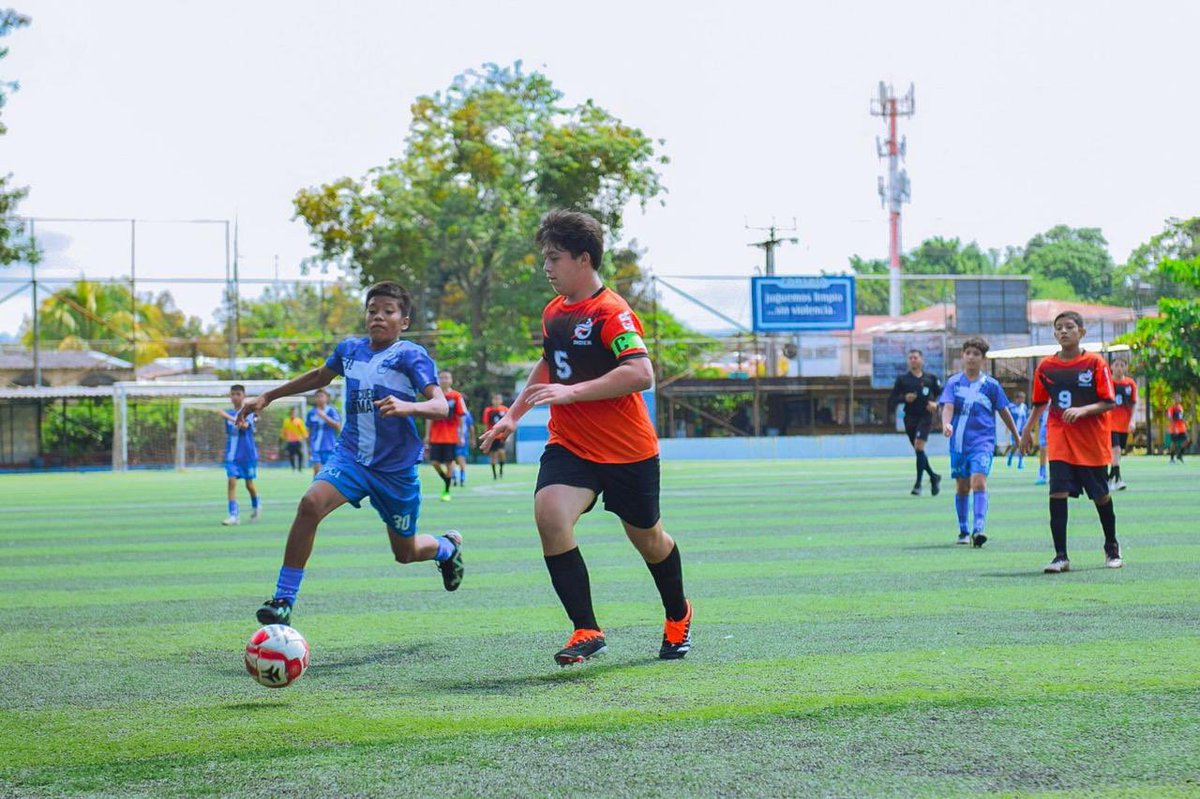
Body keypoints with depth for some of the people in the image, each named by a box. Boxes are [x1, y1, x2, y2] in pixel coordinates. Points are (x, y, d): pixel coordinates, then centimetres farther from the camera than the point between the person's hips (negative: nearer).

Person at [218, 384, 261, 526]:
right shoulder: (229, 413, 6)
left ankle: (255, 507, 35)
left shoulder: (250, 412, -9)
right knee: (231, 481, -11)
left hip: (248, 454, -3)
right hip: (232, 454, 3)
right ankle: (233, 515, -13)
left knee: (249, 484, 8)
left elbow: (245, 426, -30)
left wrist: (228, 417, -43)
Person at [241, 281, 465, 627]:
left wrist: (407, 407, -44)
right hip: (351, 456, 3)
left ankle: (448, 546, 51)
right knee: (310, 504, -27)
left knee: (406, 553, 12)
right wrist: (267, 397, 26)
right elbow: (320, 376, 25)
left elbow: (440, 406, -23)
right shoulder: (350, 349, 3)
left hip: (397, 468, -3)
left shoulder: (411, 356, -12)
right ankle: (283, 602, -23)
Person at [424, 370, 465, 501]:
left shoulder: (456, 396, -2)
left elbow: (461, 417, 0)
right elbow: (430, 417, 9)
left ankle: (447, 492, 10)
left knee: (449, 463, 0)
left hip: (451, 437, -2)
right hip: (436, 436, 2)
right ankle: (446, 480, 23)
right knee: (435, 462, -3)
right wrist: (427, 435, 5)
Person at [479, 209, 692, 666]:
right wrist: (513, 415, 26)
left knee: (647, 538, 13)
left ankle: (678, 616, 44)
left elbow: (641, 374, -29)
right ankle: (587, 631, -18)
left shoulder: (612, 312, -17)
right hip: (569, 445, 5)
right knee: (549, 514, -23)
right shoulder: (553, 313, 8)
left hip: (628, 451, -5)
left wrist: (572, 392, -30)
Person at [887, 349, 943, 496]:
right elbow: (892, 399, 5)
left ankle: (918, 483, -15)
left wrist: (935, 403, -8)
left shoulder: (931, 378, 4)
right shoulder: (902, 379, 6)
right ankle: (934, 477, 29)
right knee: (919, 451, 7)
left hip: (925, 417, -3)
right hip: (910, 418, 3)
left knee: (919, 446, -19)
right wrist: (904, 398, -13)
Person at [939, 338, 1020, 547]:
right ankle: (963, 531, 25)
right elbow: (947, 406, -9)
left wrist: (1017, 436, 16)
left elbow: (1004, 411, 11)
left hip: (983, 441, -2)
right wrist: (946, 424, -29)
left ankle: (979, 528, -28)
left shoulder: (991, 385, 3)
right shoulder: (954, 383, 4)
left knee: (978, 481, -21)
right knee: (962, 487, 11)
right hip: (959, 442, 2)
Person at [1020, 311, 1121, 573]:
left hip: (1093, 443, -1)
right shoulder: (1045, 367, 2)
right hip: (1059, 441, 1)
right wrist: (1027, 431, 15)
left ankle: (1112, 548, 34)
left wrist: (1082, 410, -24)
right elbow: (1039, 403, 16)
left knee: (1101, 496, 11)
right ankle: (1061, 556, -11)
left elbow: (1109, 403, -10)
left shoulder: (1095, 363, -7)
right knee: (1058, 493, -14)